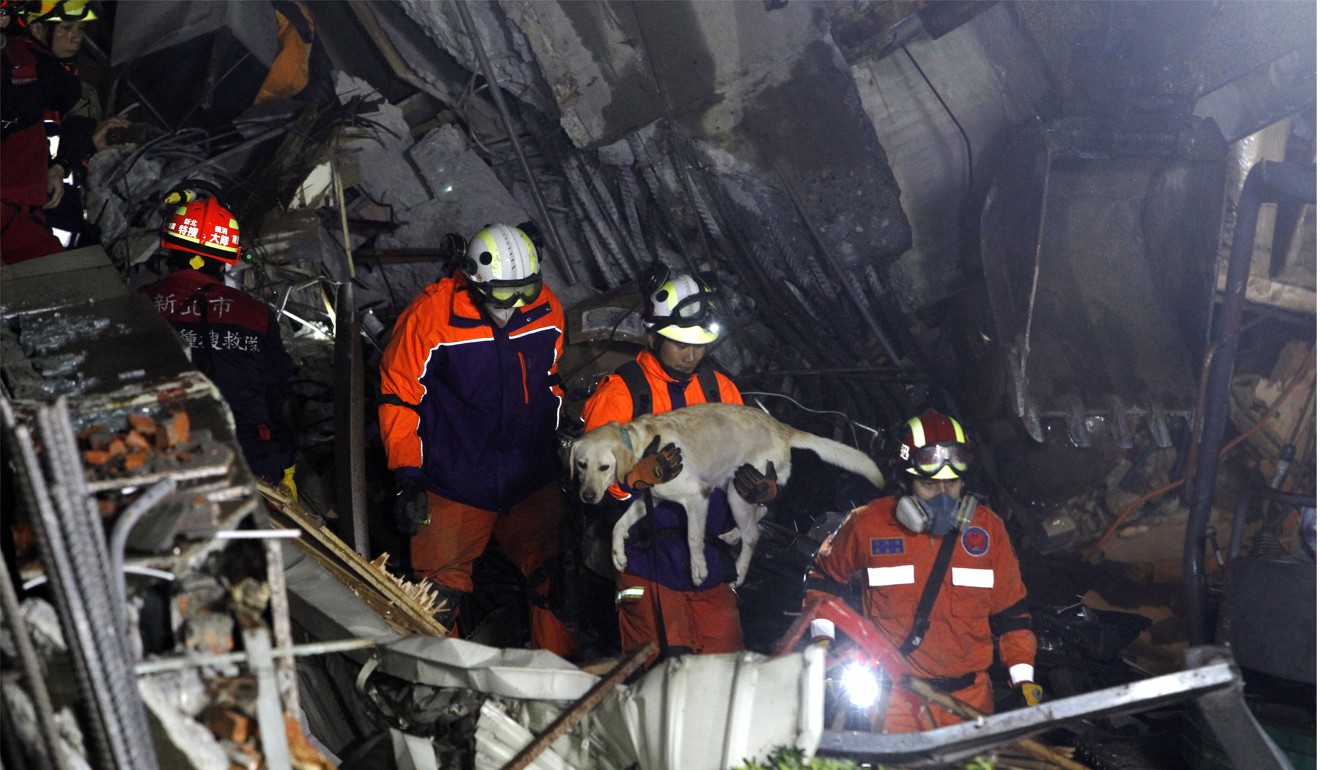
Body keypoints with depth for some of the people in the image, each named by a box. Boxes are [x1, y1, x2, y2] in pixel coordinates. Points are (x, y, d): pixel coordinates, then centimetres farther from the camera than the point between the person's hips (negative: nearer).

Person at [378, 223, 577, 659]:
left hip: (533, 483, 4)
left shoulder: (546, 309, -2)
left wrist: (562, 449, 21)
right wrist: (407, 477, -7)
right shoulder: (430, 316, -15)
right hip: (452, 487, -3)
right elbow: (398, 396, -7)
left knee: (558, 579, 5)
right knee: (439, 597, 4)